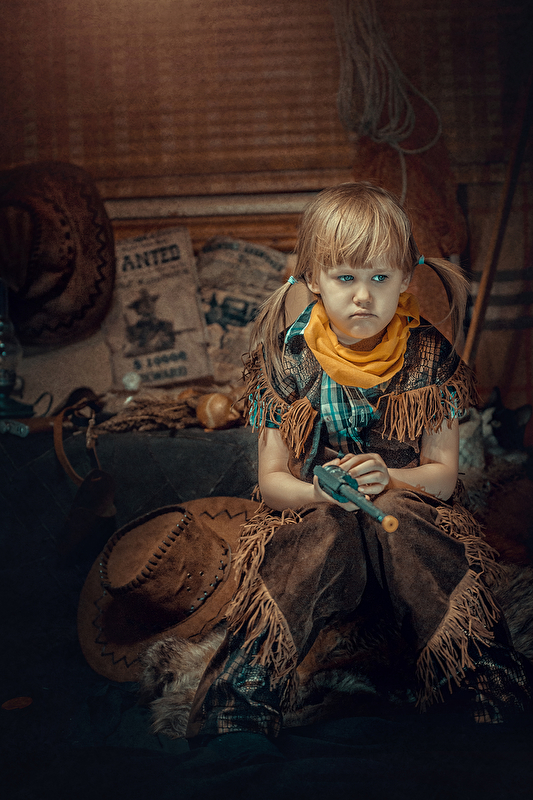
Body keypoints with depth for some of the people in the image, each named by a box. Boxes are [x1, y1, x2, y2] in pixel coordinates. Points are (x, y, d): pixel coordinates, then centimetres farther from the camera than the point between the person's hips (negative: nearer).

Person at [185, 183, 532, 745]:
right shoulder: (290, 361, 1)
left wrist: (389, 480, -19)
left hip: (411, 514, 1)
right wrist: (321, 491, -21)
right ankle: (235, 721, -38)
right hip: (311, 520, 0)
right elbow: (271, 481, 2)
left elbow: (443, 476, 3)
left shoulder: (428, 357, 3)